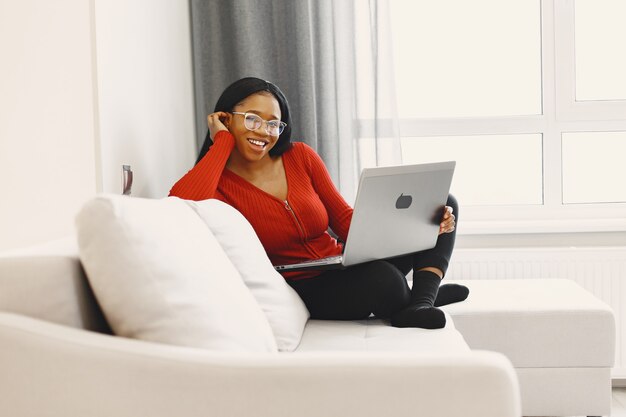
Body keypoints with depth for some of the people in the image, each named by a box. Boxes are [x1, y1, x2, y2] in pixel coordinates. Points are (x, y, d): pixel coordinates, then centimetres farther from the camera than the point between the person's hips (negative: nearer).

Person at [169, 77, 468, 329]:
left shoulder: (301, 156, 4)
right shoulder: (217, 181, -9)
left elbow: (344, 219, 6)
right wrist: (223, 141, -18)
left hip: (345, 266, 6)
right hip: (302, 289, -6)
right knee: (385, 280, -37)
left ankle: (421, 302, -15)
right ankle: (426, 292, -3)